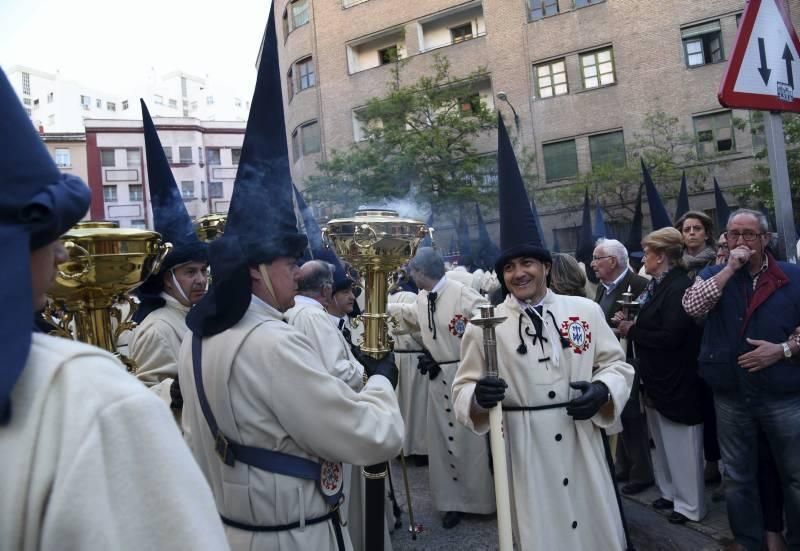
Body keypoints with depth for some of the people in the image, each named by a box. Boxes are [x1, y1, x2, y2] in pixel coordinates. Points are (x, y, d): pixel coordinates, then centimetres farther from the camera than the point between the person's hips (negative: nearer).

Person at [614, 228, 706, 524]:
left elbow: (670, 336, -27)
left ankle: (691, 505, 21)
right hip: (658, 379, 9)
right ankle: (671, 492, 36)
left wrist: (631, 331, -17)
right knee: (663, 443, 20)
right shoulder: (658, 285, 8)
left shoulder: (680, 288, -20)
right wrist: (629, 323, -1)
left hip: (678, 384, -9)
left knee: (681, 445, 5)